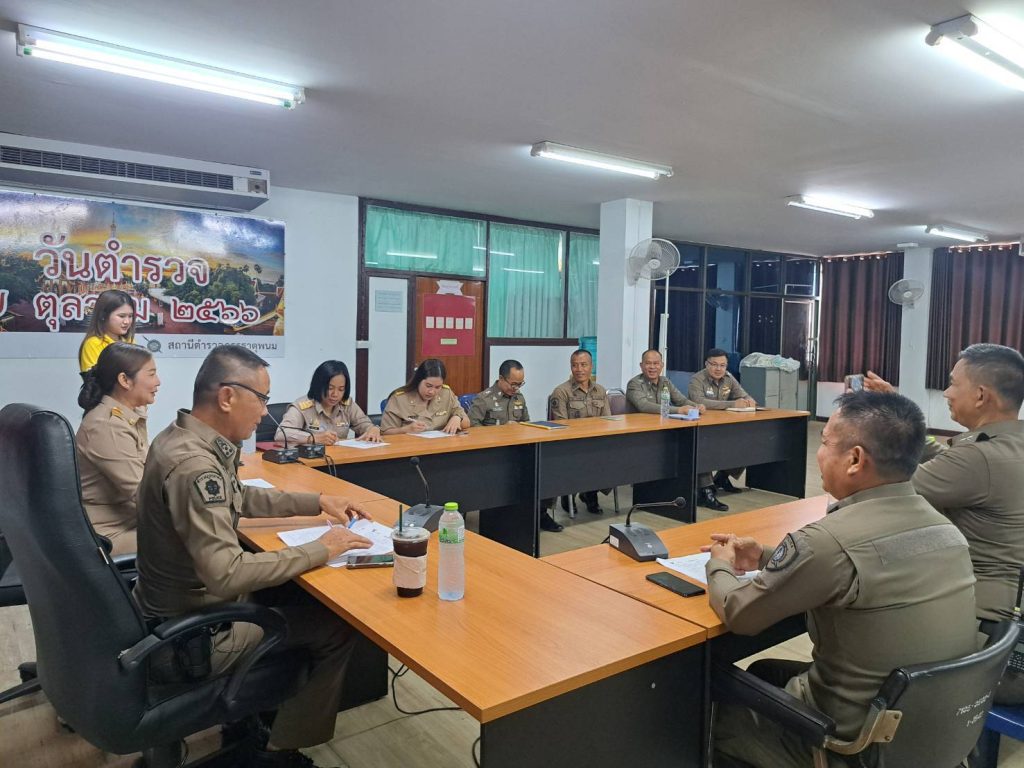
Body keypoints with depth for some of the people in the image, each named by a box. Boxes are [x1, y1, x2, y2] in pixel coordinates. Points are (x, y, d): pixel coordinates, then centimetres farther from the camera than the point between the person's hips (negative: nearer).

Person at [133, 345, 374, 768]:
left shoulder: (184, 438, 0)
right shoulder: (193, 465, -31)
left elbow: (239, 498, 15)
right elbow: (226, 575, -35)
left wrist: (318, 502, 9)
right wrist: (320, 550, -26)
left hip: (176, 610, 9)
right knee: (338, 628, -1)